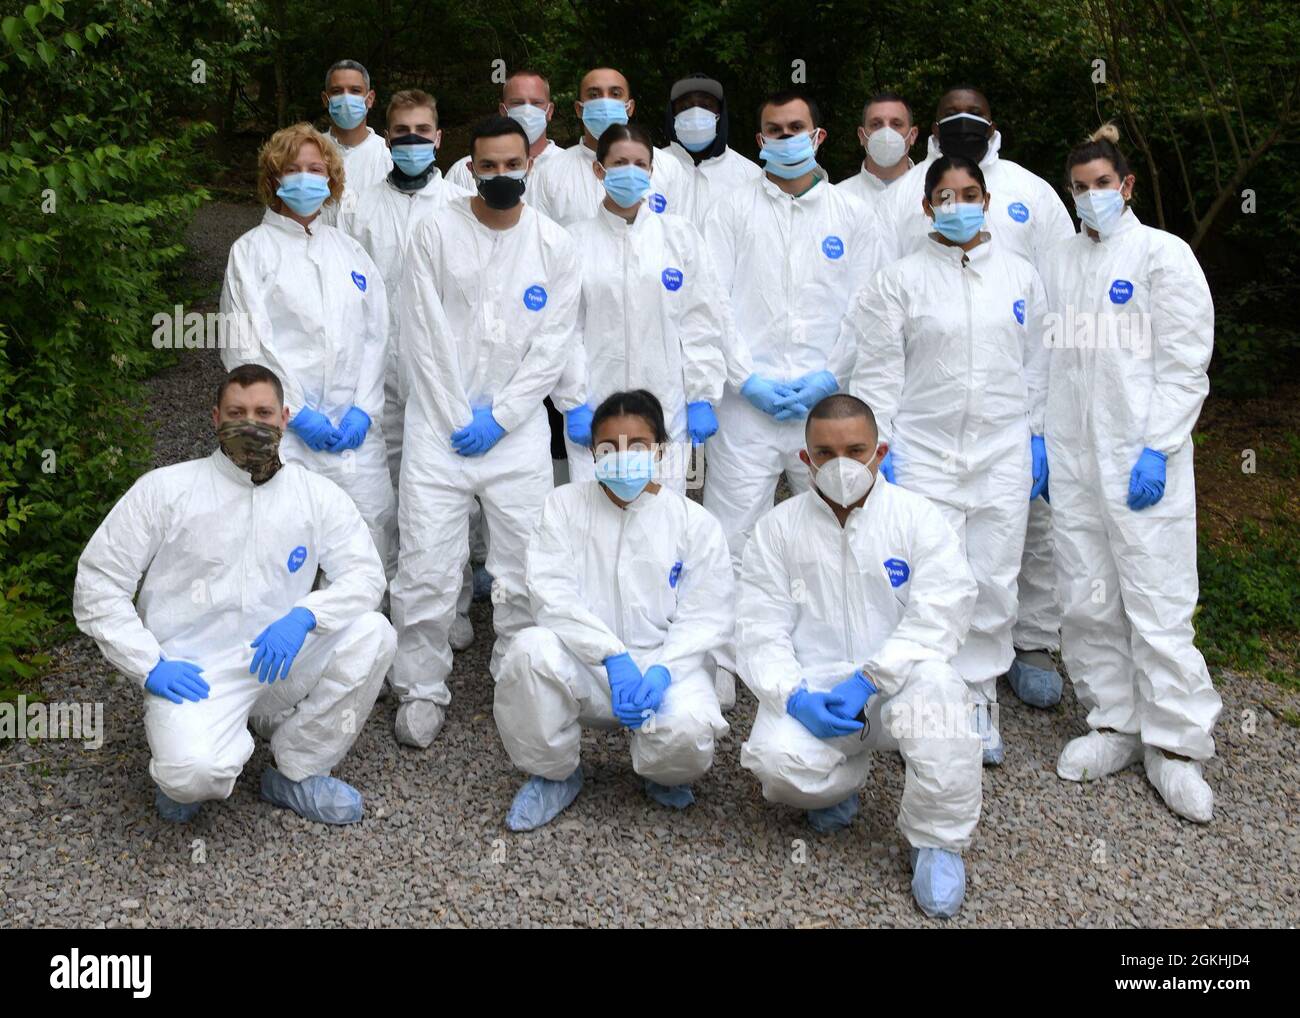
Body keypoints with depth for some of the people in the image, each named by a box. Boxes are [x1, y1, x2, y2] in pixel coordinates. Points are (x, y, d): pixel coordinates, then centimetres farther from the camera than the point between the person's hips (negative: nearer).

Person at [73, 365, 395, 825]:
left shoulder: (318, 494, 4)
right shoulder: (164, 489, -1)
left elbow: (365, 572, -3)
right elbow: (98, 582, -1)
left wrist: (304, 617, -23)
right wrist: (150, 665, -12)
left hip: (279, 661, 3)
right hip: (193, 672, -3)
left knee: (372, 632, -23)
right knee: (195, 773, -32)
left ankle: (297, 773, -4)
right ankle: (182, 762, 11)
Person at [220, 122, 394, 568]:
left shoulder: (349, 250, 18)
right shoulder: (252, 250, 4)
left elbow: (375, 334, 11)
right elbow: (243, 346, -4)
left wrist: (363, 408, -2)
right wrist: (297, 413, -11)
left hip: (355, 428, 4)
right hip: (285, 431, -3)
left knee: (373, 544, 1)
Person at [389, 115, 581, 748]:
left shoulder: (555, 246, 3)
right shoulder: (435, 233, 0)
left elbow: (552, 345, 0)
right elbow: (424, 337, -2)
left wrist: (498, 418, -7)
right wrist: (458, 421, -7)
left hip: (517, 429, 1)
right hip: (439, 425, -1)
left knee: (524, 568, 3)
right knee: (426, 570, -3)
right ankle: (421, 690, 13)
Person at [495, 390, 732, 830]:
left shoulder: (695, 523, 3)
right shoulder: (565, 505, 5)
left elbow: (705, 618, -3)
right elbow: (552, 592, -8)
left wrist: (660, 670, -22)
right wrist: (613, 655, -22)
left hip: (664, 663, -1)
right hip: (583, 662, 1)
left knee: (689, 730, -33)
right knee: (530, 649, -33)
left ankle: (663, 774, 10)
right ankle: (554, 774, -4)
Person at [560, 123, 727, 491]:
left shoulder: (680, 235, 7)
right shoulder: (576, 240, 4)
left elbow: (701, 322, 5)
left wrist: (702, 399, 0)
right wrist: (574, 404, -5)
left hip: (667, 410, 1)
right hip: (595, 411, -1)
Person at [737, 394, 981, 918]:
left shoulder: (916, 516, 1)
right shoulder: (778, 527, 4)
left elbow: (937, 618, -11)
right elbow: (760, 630, -2)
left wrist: (867, 680, -22)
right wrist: (796, 695, -21)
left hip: (897, 684, -1)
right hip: (813, 692, 1)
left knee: (933, 687, -35)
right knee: (777, 757, -29)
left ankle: (936, 841, -13)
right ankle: (840, 783, 11)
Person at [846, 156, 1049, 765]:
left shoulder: (1020, 276, 10)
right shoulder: (900, 280, 2)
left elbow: (1036, 364, 14)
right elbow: (877, 371, 1)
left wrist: (1039, 439, 9)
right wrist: (878, 448, -4)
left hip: (1002, 453, 3)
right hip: (924, 453, -2)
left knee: (995, 581, 5)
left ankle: (978, 700, 20)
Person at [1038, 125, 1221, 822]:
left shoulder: (1162, 253, 0)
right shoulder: (1059, 263, 14)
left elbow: (1184, 364, -5)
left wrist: (1157, 449, -13)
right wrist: (1038, 439, 7)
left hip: (1141, 459, -5)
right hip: (1070, 457, 5)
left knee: (1156, 604, -5)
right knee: (1086, 603, 6)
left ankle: (1174, 745, 5)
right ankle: (1115, 725, 19)